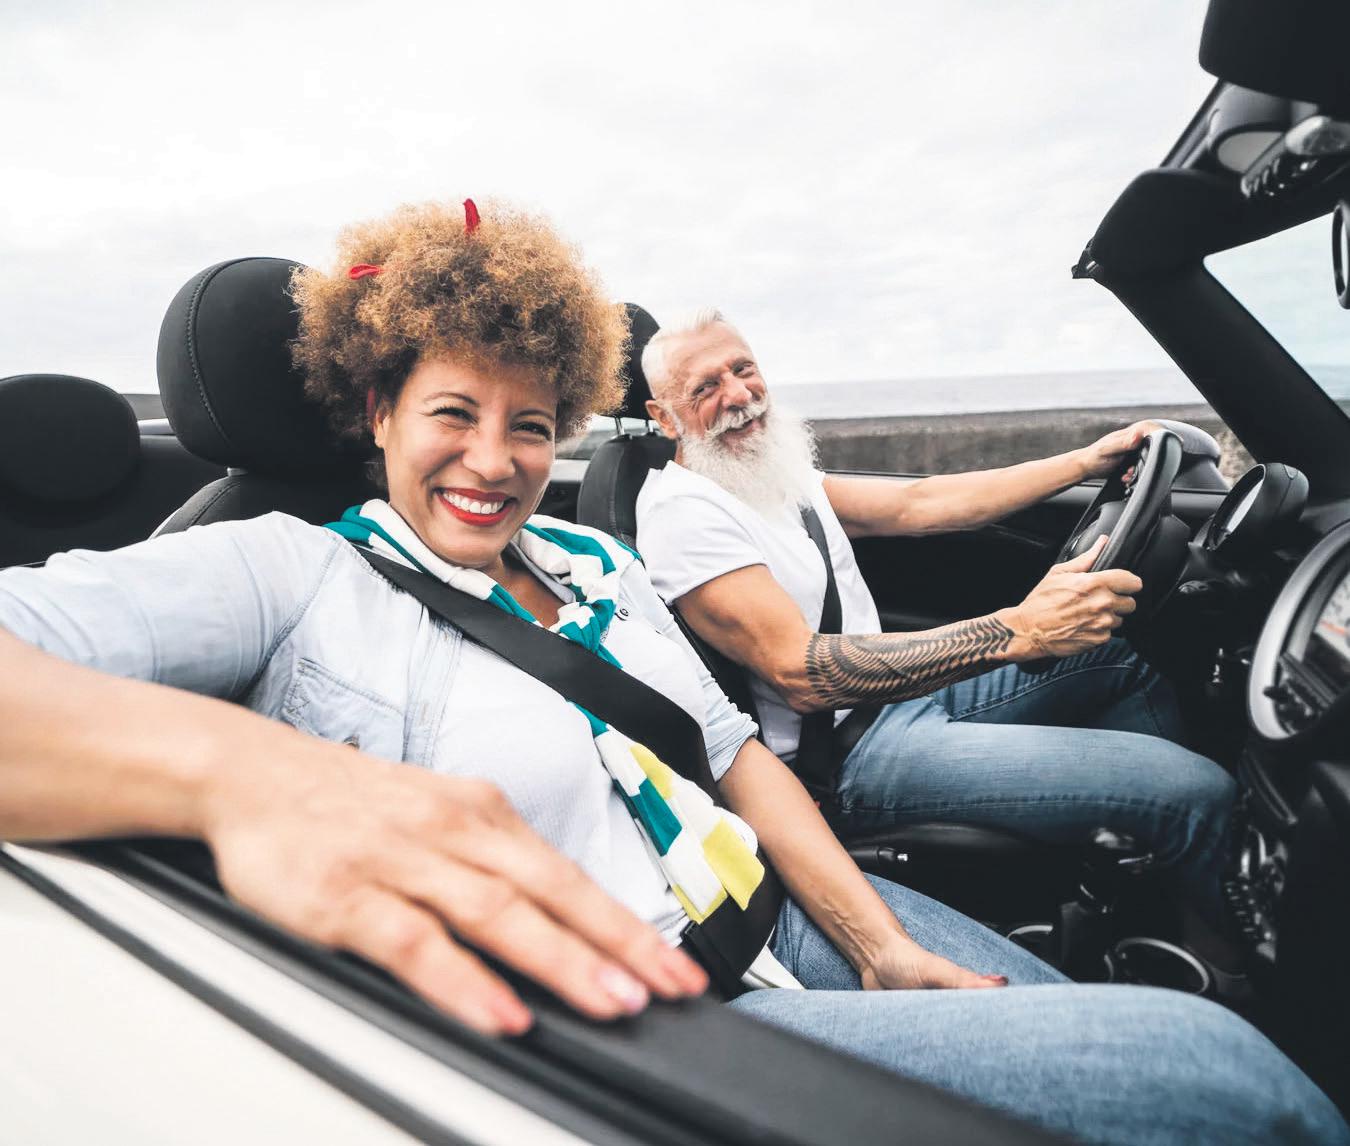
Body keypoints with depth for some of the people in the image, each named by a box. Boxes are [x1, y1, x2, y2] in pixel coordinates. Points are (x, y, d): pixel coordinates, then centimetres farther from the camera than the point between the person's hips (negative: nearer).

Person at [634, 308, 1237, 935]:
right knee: (1197, 790, -14)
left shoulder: (775, 469, 10)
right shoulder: (681, 510, -19)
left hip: (902, 688, 10)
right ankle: (1230, 954, 18)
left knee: (1128, 655, 16)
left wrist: (1089, 459, 7)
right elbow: (801, 674, -28)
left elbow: (915, 506, 11)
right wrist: (1018, 630, -34)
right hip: (846, 751, -10)